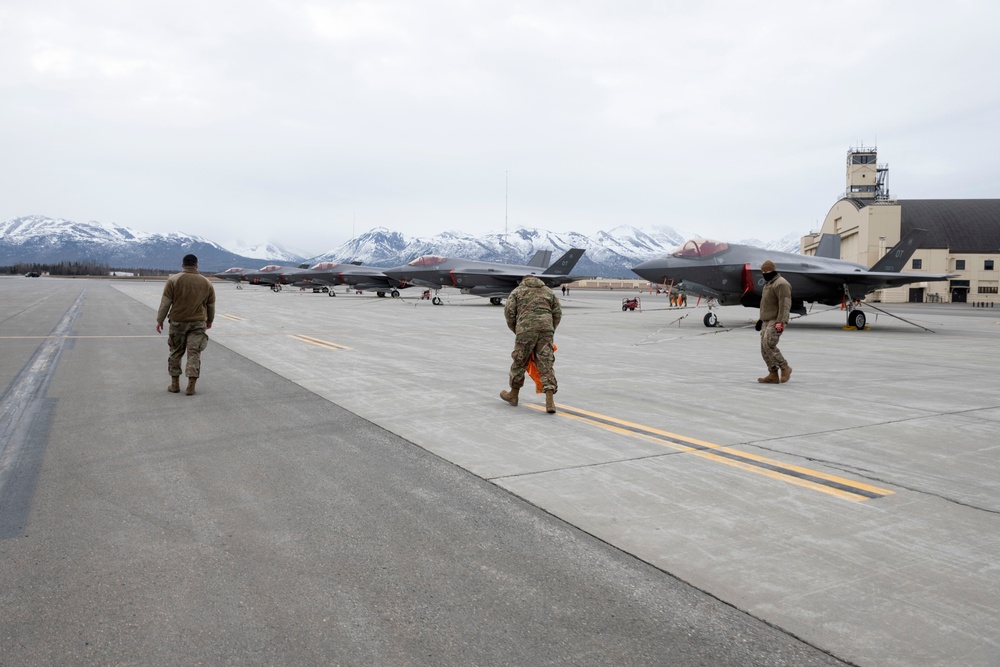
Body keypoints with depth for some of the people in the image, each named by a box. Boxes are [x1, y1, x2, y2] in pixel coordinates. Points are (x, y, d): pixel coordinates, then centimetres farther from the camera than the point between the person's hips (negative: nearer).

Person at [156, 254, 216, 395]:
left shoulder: (173, 280, -4)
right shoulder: (206, 283, 3)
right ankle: (191, 386, -4)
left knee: (175, 353, 11)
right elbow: (211, 305, 11)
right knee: (194, 354, 1)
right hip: (198, 323, 1)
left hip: (177, 322, -1)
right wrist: (209, 321, 25)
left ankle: (175, 384, 15)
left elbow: (165, 303, -5)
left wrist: (160, 320, 2)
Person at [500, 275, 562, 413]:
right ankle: (550, 401, -7)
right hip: (546, 329, 2)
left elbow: (509, 311, 4)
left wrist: (515, 329, 15)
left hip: (526, 329, -2)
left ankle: (513, 395, 27)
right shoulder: (548, 291, 22)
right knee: (546, 365, 2)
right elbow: (557, 312, 15)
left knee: (519, 362, 12)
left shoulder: (518, 291, 14)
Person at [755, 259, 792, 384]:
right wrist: (761, 319, 26)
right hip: (767, 321, 10)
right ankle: (773, 375, 7)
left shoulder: (781, 284, -11)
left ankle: (785, 368, -6)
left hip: (776, 321, -10)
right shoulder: (768, 284, 21)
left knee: (768, 345, -20)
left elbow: (785, 304, -20)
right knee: (764, 349, 4)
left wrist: (781, 322, -26)